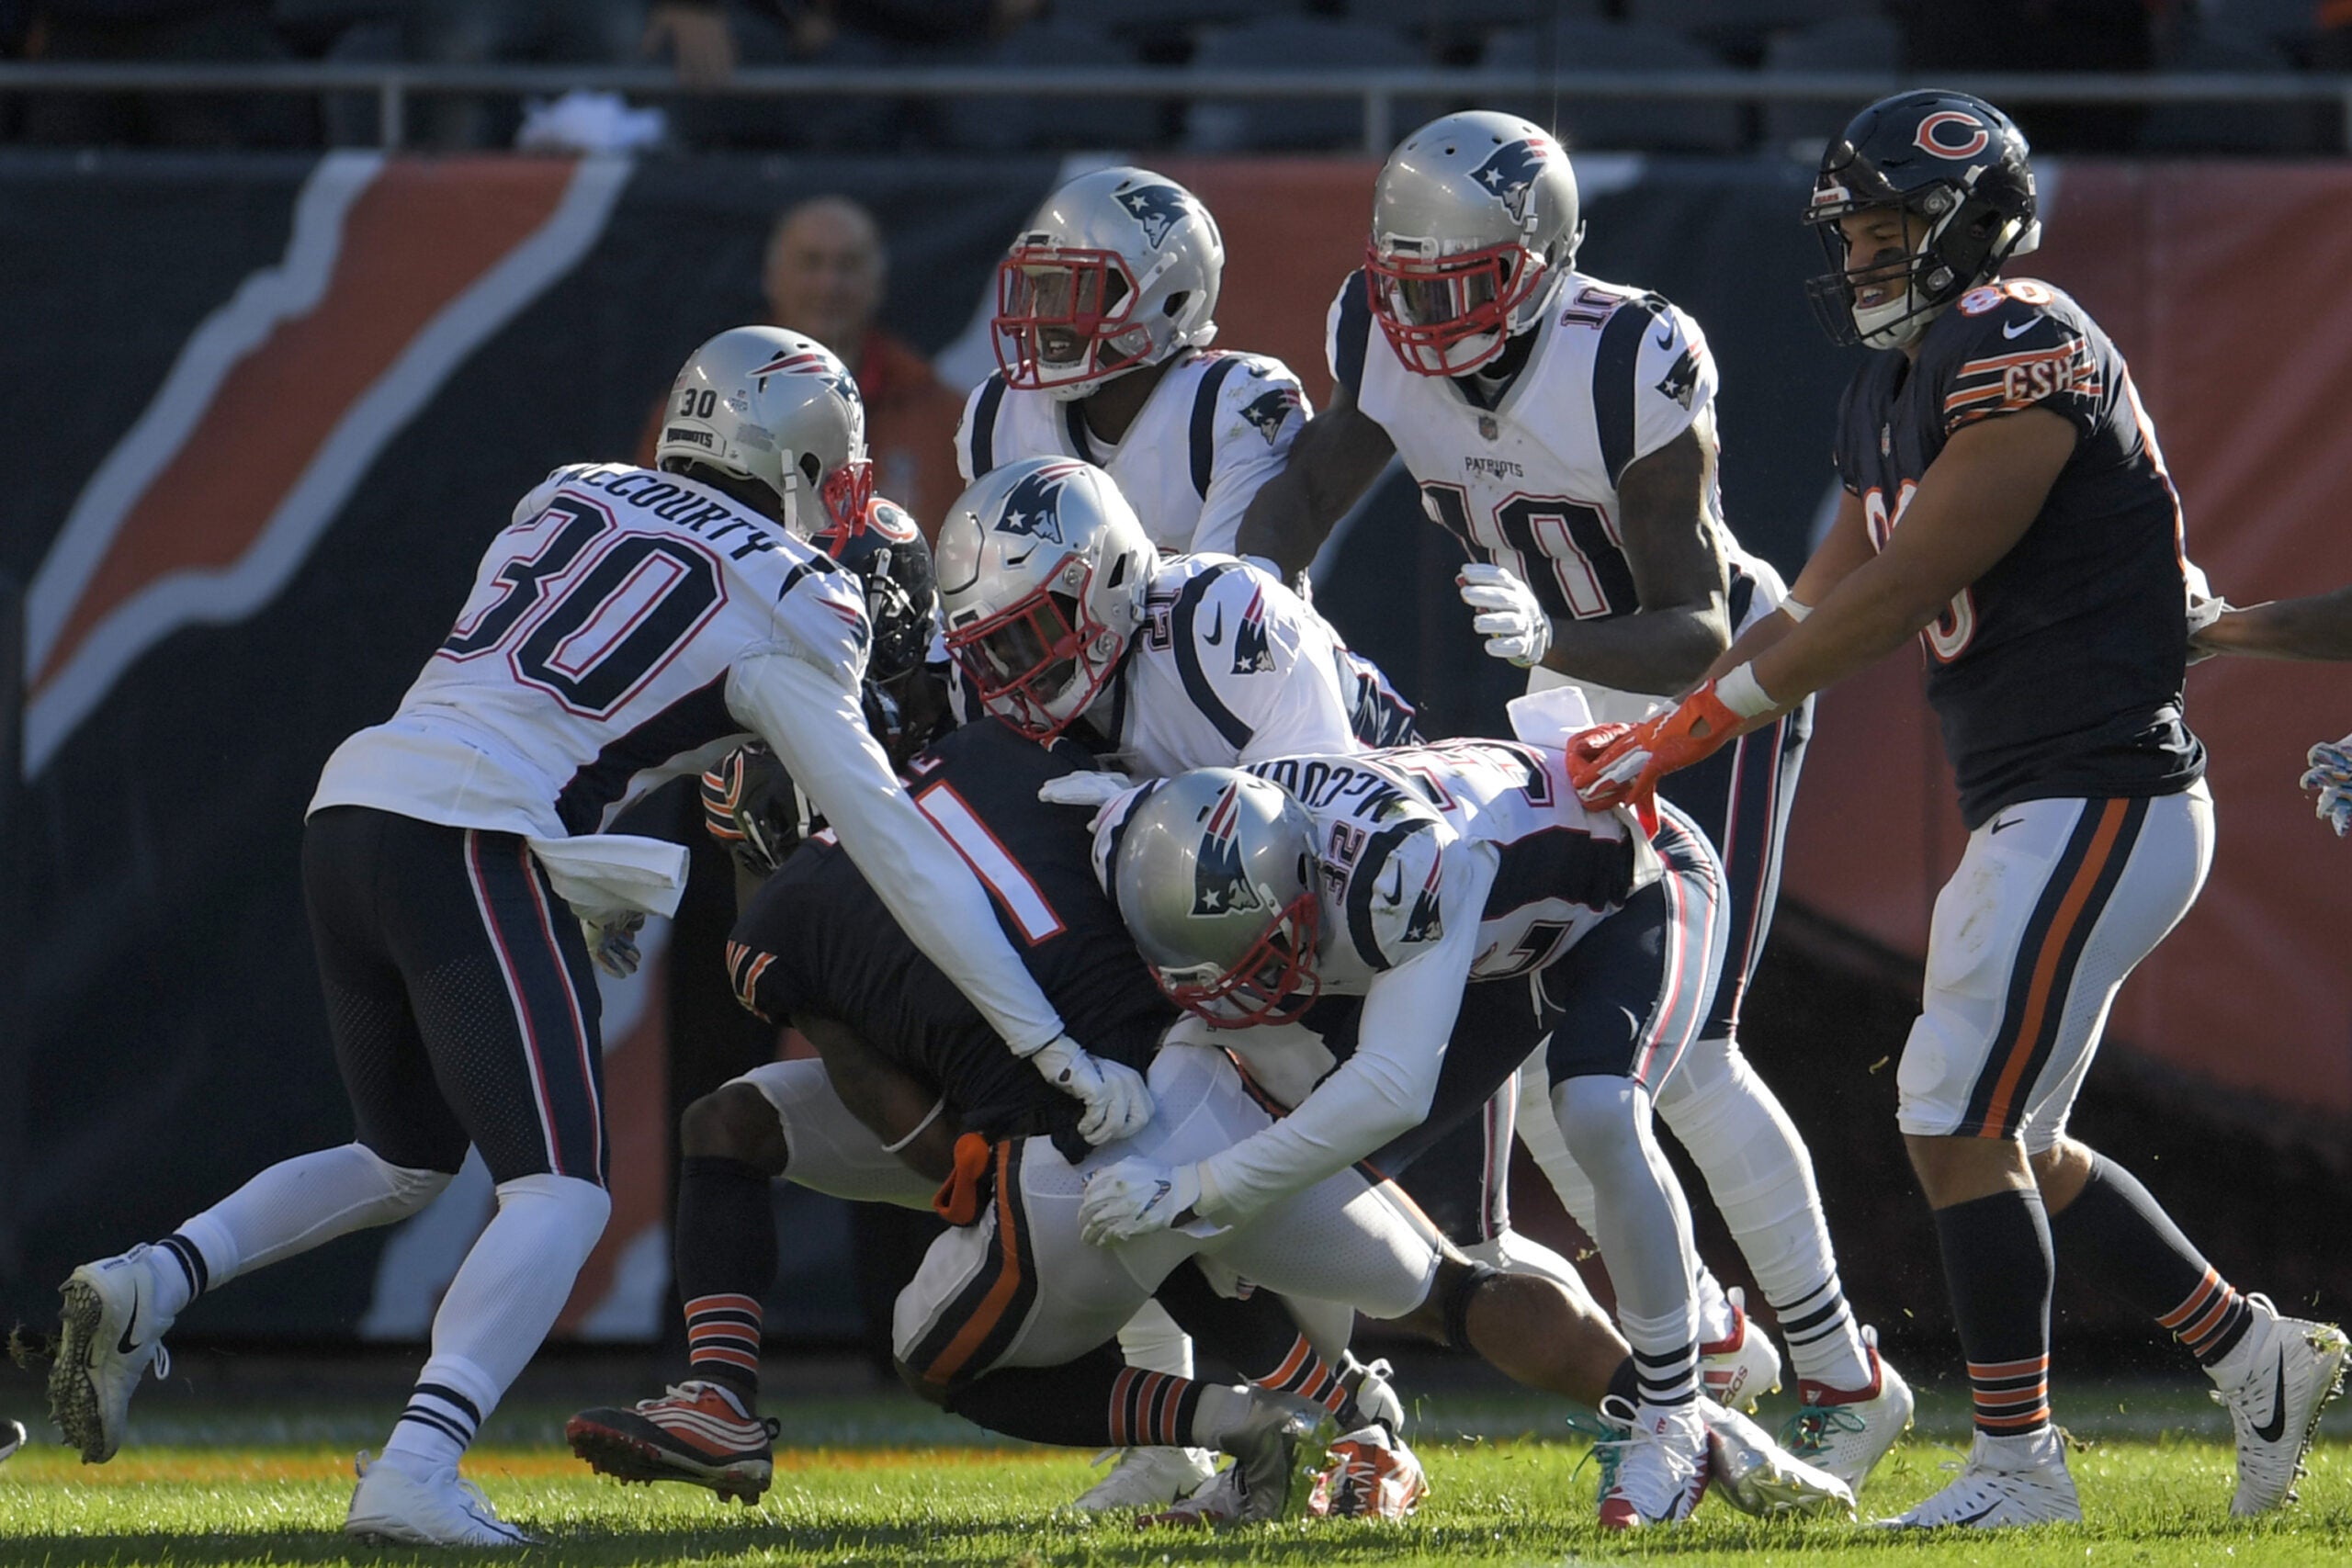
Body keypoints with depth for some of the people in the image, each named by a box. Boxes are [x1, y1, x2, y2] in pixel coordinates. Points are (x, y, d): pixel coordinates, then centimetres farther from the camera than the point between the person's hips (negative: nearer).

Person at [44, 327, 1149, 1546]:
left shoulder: (568, 500, 22)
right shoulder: (783, 605, 5)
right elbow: (889, 841, 4)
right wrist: (1051, 1046, 6)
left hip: (347, 811, 7)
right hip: (472, 849, -7)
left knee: (406, 1162, 24)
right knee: (558, 1193, -5)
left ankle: (148, 1283, 5)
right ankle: (415, 1471, -25)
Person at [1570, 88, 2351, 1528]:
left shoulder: (2025, 355, -16)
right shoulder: (1903, 384, 15)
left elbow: (1896, 598, -17)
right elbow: (1820, 604, 19)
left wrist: (1704, 715, -9)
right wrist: (1661, 741, 9)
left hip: (2101, 800, -10)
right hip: (2037, 809, 10)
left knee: (1962, 1127, -8)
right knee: (2012, 1143, 13)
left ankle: (2018, 1460, 0)